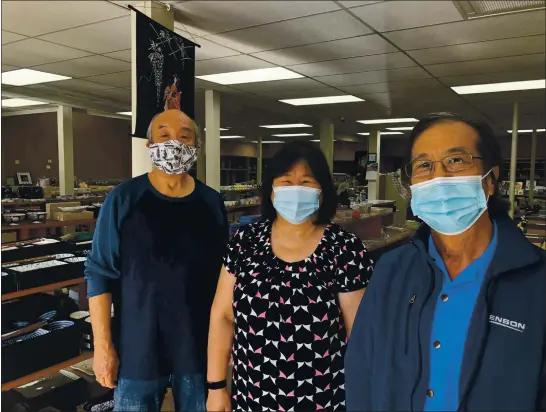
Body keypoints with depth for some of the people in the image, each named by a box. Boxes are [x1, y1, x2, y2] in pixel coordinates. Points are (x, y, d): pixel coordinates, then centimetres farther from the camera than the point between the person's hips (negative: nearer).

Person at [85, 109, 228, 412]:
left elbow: (224, 275, 5)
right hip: (137, 349, -2)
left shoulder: (212, 203, -2)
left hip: (200, 347, 2)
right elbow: (100, 274, -6)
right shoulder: (123, 199, -8)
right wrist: (102, 344, -8)